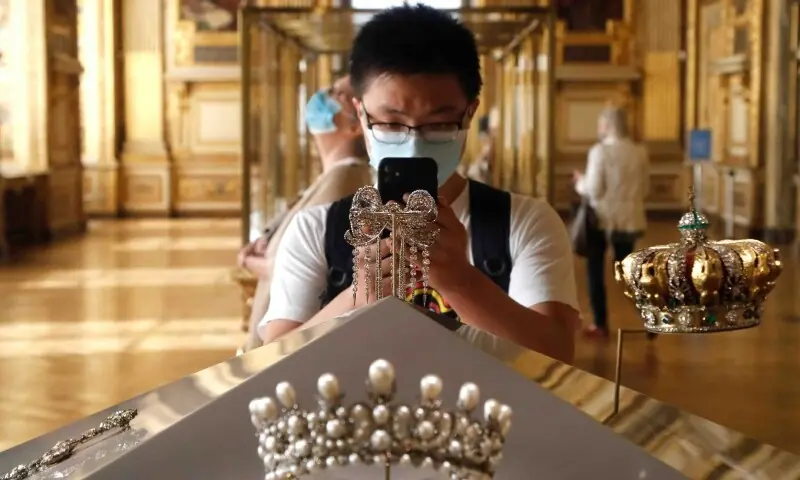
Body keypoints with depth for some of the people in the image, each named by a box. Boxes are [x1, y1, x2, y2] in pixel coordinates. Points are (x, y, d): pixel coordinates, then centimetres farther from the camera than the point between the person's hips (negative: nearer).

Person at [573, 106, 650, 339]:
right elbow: (645, 189, 6)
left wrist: (580, 181, 2)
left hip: (602, 219, -4)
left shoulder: (600, 151, -15)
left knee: (595, 270, 9)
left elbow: (594, 190, -17)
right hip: (629, 220, 5)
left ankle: (601, 325, 10)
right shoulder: (640, 152, 0)